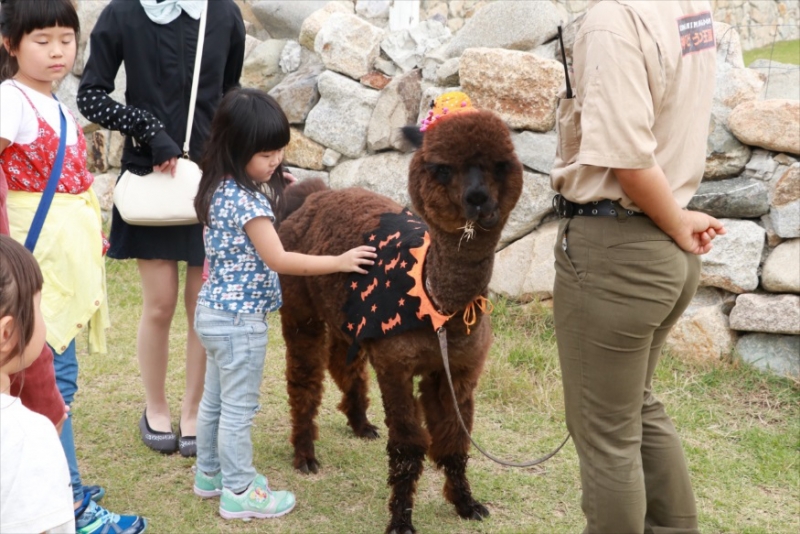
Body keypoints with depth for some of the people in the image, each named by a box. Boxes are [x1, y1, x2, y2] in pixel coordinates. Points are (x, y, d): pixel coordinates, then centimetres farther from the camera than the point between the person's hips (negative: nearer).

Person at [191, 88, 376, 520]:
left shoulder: (220, 189, 4)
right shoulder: (248, 200, -24)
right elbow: (278, 260, -22)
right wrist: (339, 262, -17)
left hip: (214, 310, 9)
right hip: (240, 319, -9)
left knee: (215, 399, 21)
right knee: (239, 408, 3)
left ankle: (211, 473, 36)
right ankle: (239, 493, 15)